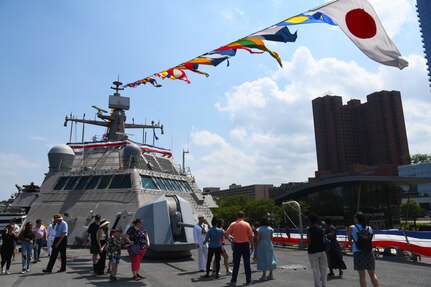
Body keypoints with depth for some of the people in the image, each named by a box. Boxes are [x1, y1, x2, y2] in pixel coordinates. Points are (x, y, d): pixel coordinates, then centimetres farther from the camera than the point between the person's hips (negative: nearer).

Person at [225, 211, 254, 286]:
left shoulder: (233, 224, -3)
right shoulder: (247, 224, -4)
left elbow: (226, 234, -10)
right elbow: (251, 236, -4)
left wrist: (228, 238, 9)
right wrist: (252, 245, 6)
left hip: (237, 245, 0)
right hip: (245, 244, 0)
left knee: (236, 264, 7)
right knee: (247, 263, 8)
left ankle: (233, 281, 8)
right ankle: (248, 281, 11)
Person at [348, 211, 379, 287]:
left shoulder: (352, 228, -3)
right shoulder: (369, 228, 8)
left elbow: (349, 240, 6)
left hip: (358, 252, -4)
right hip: (369, 252, 4)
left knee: (362, 276, 3)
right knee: (372, 274, 16)